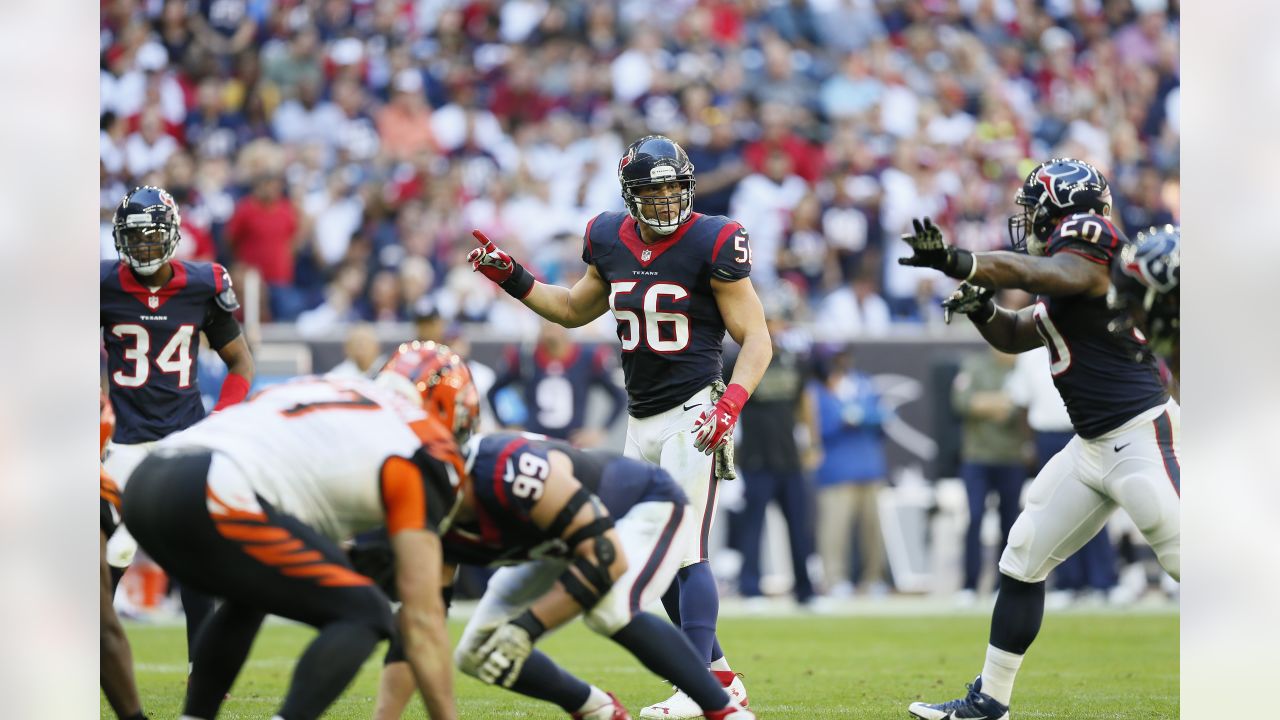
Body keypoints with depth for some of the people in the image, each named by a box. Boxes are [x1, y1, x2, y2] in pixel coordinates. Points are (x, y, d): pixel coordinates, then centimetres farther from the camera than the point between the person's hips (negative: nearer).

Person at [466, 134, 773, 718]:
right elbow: (574, 310, 24)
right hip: (641, 422, 7)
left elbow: (756, 338, -10)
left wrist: (731, 402, -25)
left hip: (692, 415, -7)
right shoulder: (611, 243, 5)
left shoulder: (711, 245, -12)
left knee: (685, 553, -12)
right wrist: (511, 279, 12)